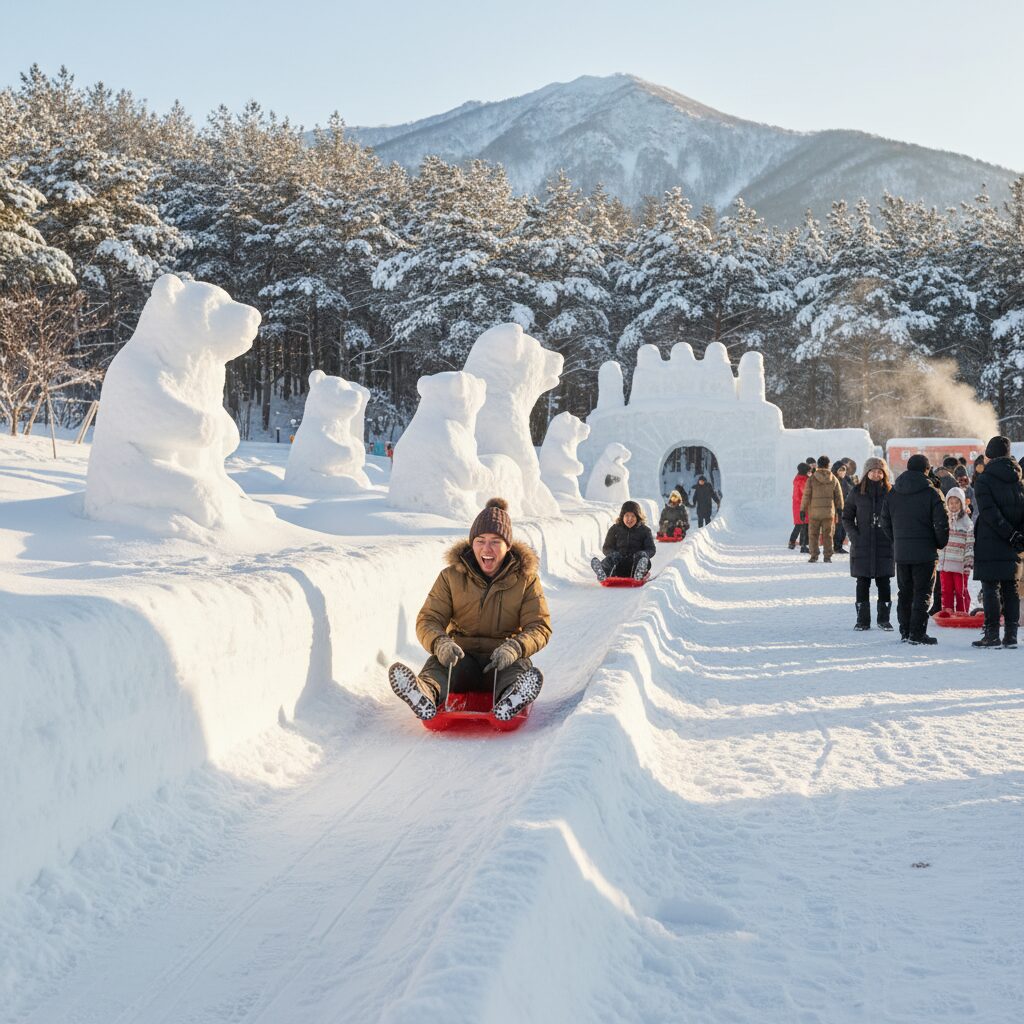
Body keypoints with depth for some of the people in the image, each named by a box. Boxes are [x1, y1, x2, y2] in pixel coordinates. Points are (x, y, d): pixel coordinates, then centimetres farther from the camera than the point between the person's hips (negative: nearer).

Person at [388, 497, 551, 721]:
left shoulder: (525, 579, 4)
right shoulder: (451, 577, 5)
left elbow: (540, 627, -3)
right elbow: (428, 620, -2)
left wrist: (515, 647, -28)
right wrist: (439, 643, -29)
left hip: (503, 660, 0)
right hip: (462, 655, 1)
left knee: (521, 668, -35)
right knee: (437, 662, -33)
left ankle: (510, 702, -71)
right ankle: (426, 695, -68)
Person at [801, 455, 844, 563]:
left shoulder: (812, 479, -6)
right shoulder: (834, 479, 1)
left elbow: (806, 496, -5)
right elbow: (839, 496, 7)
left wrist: (803, 509, 2)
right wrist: (840, 509, 18)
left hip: (814, 512, -2)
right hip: (829, 512, 2)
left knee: (814, 534, 7)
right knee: (828, 534, 10)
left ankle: (814, 555, 3)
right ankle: (828, 556, 10)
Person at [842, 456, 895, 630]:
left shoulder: (890, 492, 2)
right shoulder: (857, 492, 3)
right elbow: (847, 517, 8)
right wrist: (854, 535, -5)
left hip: (884, 544, 0)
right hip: (862, 545, 0)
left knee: (884, 583, 3)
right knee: (862, 583, 4)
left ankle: (884, 619, 12)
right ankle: (863, 619, 11)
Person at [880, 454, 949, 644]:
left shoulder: (893, 493, 7)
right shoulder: (932, 493, -9)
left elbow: (885, 522, 10)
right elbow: (942, 523, -13)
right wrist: (940, 543, 3)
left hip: (901, 552, 5)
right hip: (925, 552, -5)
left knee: (905, 592, 14)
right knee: (923, 593, 0)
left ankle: (905, 631, 17)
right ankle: (917, 633, -3)